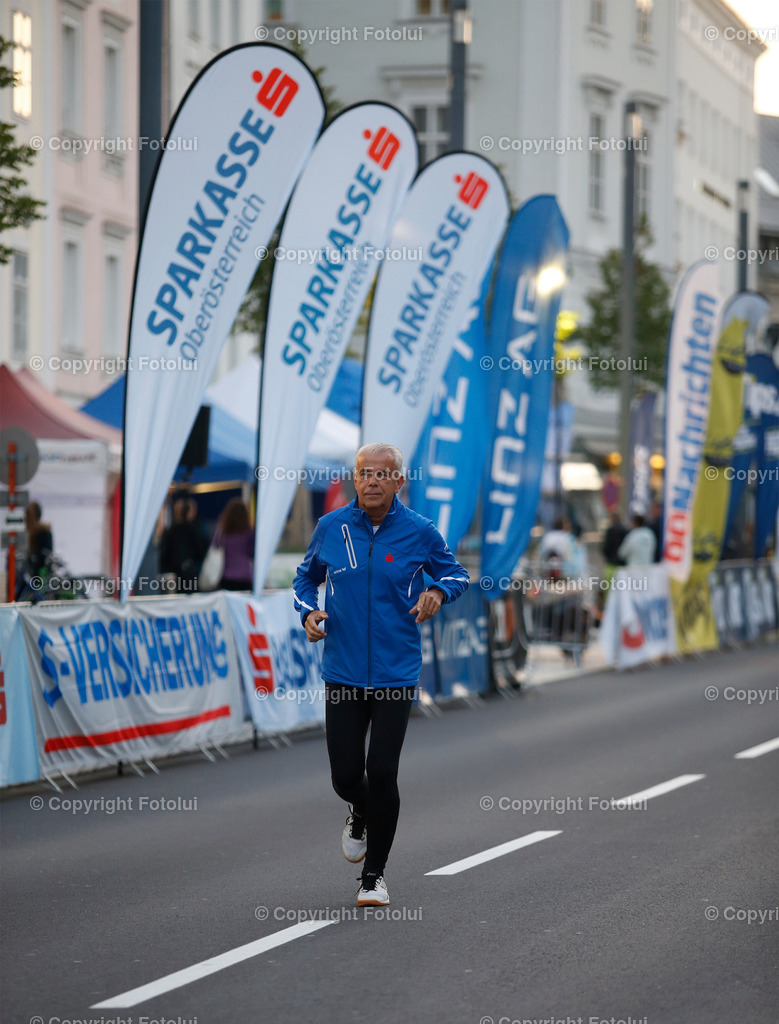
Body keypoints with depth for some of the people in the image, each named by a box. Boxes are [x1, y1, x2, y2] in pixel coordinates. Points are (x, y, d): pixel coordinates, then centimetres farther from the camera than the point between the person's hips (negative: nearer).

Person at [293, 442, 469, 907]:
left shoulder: (419, 532, -3)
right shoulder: (331, 527, 1)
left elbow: (456, 572, 12)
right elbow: (307, 576, 18)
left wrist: (439, 591, -10)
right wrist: (308, 612, -2)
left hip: (397, 674, -1)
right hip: (343, 672, 2)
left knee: (382, 773, -7)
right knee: (346, 776, -1)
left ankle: (374, 874, 11)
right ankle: (361, 815, 38)